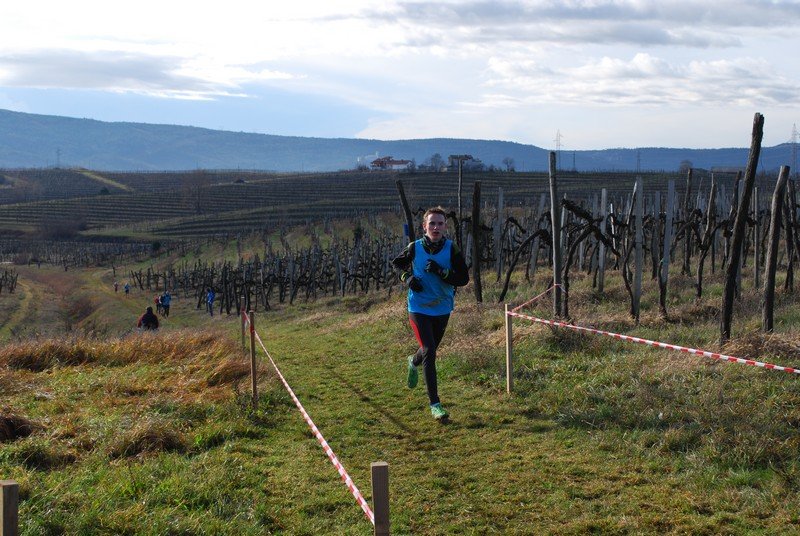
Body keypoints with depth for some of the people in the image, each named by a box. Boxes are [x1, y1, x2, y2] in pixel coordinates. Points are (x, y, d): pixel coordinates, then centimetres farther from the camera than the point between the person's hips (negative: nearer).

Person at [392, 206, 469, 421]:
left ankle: (413, 362, 59)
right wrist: (407, 278, -7)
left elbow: (464, 278, -13)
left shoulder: (451, 249, -9)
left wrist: (440, 271, -26)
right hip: (419, 308, -3)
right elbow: (397, 264, 12)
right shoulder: (414, 248, -8)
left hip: (442, 309, 3)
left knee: (431, 349, 22)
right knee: (429, 352, -14)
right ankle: (435, 404, -11)